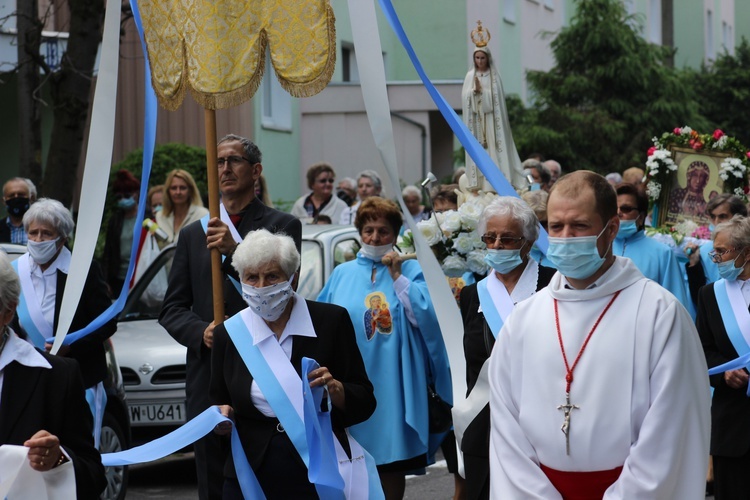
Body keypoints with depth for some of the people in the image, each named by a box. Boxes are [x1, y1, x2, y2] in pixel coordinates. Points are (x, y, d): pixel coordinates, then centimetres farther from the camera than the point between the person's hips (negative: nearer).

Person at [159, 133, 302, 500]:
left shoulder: (283, 226, 6)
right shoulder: (192, 234, 17)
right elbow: (172, 308, 14)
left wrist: (235, 250, -20)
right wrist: (201, 332, -7)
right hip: (208, 379, 4)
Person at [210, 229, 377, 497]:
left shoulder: (331, 321, -4)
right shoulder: (228, 333, 2)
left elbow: (364, 403, -2)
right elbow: (220, 402, 13)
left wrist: (335, 389, -22)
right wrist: (223, 415, -9)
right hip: (251, 477, 2)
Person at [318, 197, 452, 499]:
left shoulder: (410, 271, 4)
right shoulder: (342, 274, 11)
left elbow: (426, 317, -10)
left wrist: (397, 276, -12)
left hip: (392, 385, -2)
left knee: (392, 466, 4)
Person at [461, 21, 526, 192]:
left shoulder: (494, 76, 2)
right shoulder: (470, 76, 8)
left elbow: (496, 97, -4)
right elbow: (465, 96, 0)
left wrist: (481, 91, -11)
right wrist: (474, 91, -16)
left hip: (491, 119, -2)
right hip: (475, 120, 2)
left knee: (494, 149, -7)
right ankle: (479, 184, 0)